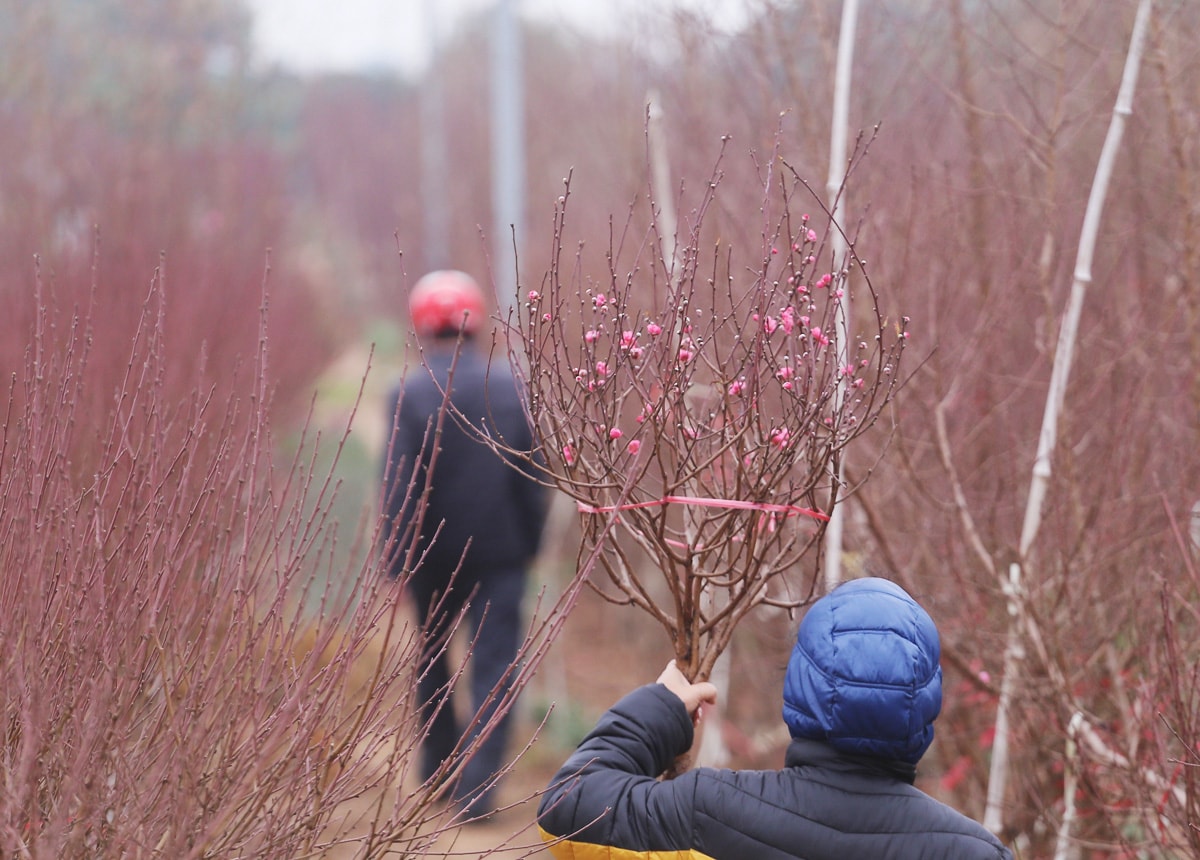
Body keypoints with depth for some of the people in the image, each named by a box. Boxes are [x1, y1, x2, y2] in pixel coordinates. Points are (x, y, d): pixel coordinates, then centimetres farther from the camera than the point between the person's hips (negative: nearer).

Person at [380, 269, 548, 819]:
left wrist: (395, 557, -6)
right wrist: (529, 543, 11)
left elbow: (399, 484, -11)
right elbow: (533, 478, 2)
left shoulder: (410, 393, -10)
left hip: (433, 554, 0)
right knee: (494, 666, 0)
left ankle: (438, 769, 30)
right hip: (500, 553, 0)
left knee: (432, 663, 20)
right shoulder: (511, 389, -2)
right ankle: (477, 784, -12)